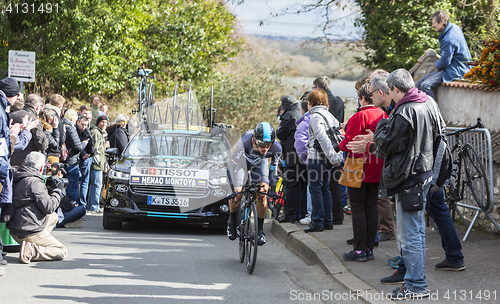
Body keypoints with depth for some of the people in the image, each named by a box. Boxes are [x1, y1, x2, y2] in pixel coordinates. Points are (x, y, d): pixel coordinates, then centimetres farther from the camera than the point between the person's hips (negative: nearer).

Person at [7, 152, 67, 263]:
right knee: (62, 252, 1)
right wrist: (58, 190, -4)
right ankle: (31, 251, -18)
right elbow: (49, 207, -19)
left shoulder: (18, 179, 11)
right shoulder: (34, 182, -17)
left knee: (53, 217, 30)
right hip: (30, 232, -9)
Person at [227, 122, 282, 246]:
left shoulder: (276, 148, -35)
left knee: (261, 195, -13)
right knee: (237, 195, -8)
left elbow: (274, 167, -13)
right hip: (242, 160, -2)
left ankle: (260, 230, 5)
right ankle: (232, 220, 24)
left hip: (259, 162, 2)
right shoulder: (244, 143, -44)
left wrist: (273, 188, -6)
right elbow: (235, 165, -29)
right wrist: (237, 188, -30)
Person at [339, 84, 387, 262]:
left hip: (359, 167, -7)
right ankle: (369, 248, 15)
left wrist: (341, 145, 4)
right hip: (376, 170, 7)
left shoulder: (359, 117, -17)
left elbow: (349, 143, -17)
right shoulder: (384, 116, 4)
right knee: (372, 207, 11)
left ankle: (360, 251, 0)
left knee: (358, 208, -1)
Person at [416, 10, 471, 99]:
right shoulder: (454, 27, 7)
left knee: (425, 85, -27)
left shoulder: (448, 40, -25)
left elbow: (444, 62, -20)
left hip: (455, 71, -11)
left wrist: (436, 64, 2)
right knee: (419, 83, 3)